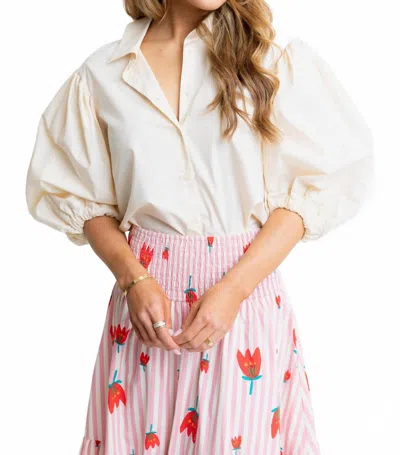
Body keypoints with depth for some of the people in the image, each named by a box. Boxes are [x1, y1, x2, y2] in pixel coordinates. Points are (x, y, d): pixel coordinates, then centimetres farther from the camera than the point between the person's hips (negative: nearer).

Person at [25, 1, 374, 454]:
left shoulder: (277, 55, -3)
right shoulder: (101, 72, 1)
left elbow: (316, 185, -4)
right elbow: (84, 198, 8)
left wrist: (233, 288, -13)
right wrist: (133, 279, -9)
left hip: (247, 292, -1)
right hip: (146, 296, 1)